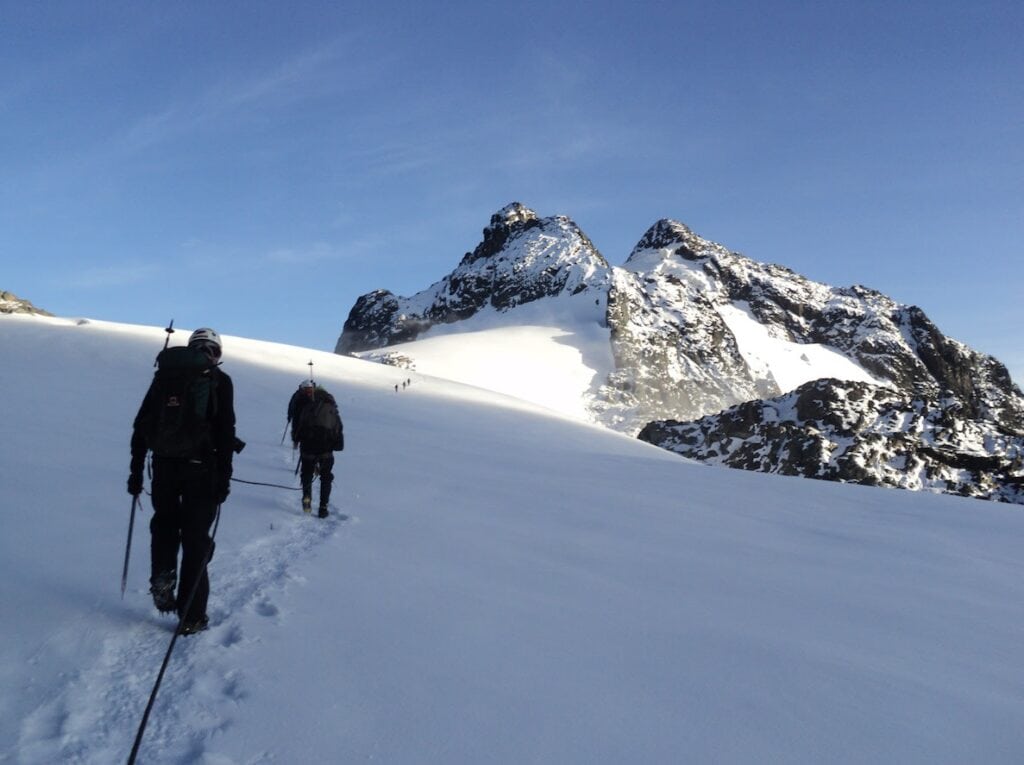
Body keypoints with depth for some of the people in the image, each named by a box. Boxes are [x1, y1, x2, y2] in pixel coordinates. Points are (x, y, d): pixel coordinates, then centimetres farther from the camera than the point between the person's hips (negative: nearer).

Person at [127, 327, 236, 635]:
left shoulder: (164, 374, 11)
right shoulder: (218, 380, -1)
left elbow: (141, 424, 10)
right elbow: (225, 431, -10)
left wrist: (136, 470, 15)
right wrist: (224, 476, -7)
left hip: (164, 465, 3)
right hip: (200, 467, -3)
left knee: (165, 523, 27)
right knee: (196, 538, 5)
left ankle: (162, 578, 7)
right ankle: (191, 616, 8)